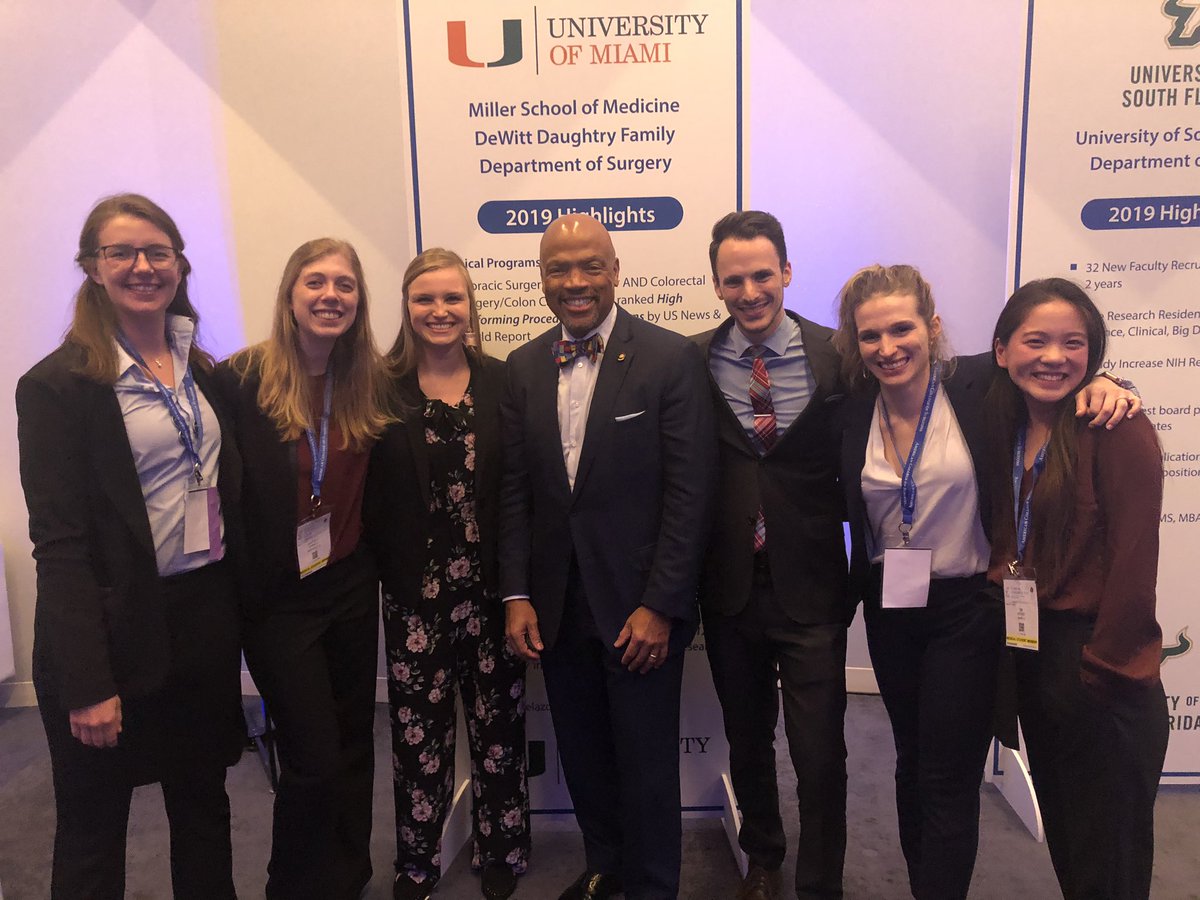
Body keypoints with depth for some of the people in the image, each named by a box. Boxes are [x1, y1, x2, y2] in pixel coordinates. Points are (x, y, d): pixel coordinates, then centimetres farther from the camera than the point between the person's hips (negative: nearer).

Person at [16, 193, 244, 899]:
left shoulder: (205, 372, 8)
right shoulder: (58, 386, -10)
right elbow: (60, 543, -13)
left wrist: (241, 614, 6)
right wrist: (87, 684, -16)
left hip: (207, 617, 5)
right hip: (119, 629, -5)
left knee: (205, 810, 20)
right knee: (94, 830, 12)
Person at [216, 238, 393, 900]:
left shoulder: (371, 380, 1)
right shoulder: (243, 379, -12)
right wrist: (236, 590, -12)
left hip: (353, 586, 4)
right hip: (279, 597, -4)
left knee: (354, 745, 15)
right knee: (313, 761, 1)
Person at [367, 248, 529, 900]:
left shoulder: (500, 382, 1)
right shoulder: (384, 386, -1)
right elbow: (370, 493, -1)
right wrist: (380, 572, -8)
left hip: (490, 589, 1)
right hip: (415, 596, 0)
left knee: (498, 726, 12)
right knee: (419, 736, 10)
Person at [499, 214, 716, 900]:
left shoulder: (673, 358, -9)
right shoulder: (524, 367, 5)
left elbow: (690, 492, -12)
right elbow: (516, 490, 6)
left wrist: (660, 606, -14)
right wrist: (517, 595, 0)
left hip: (640, 607, -4)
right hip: (557, 607, 4)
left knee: (646, 765, 10)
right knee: (583, 758, 19)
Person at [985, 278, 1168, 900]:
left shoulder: (1116, 427, -15)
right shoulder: (1005, 428, 5)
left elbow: (1133, 565, -18)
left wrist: (1101, 672, -15)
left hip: (1100, 669, -6)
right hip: (1031, 656, 7)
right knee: (1061, 836, 23)